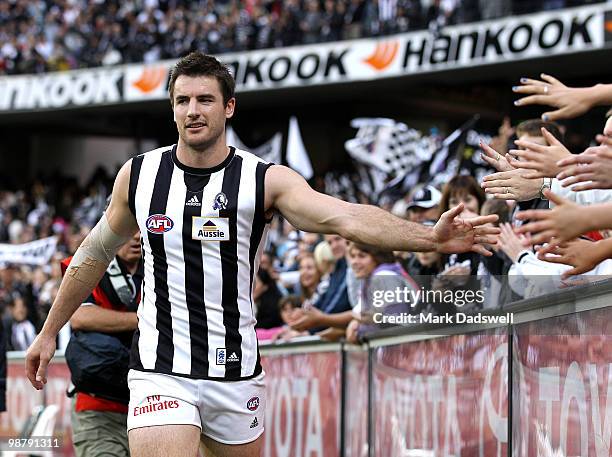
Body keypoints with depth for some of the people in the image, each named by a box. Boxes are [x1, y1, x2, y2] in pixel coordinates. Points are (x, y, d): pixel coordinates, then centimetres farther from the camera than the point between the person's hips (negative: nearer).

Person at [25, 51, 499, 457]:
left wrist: (430, 237, -37)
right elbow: (96, 253, 17)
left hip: (237, 372, 1)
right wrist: (50, 331, 22)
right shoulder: (138, 175, 2)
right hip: (160, 372, -1)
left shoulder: (266, 180, -6)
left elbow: (344, 218, -21)